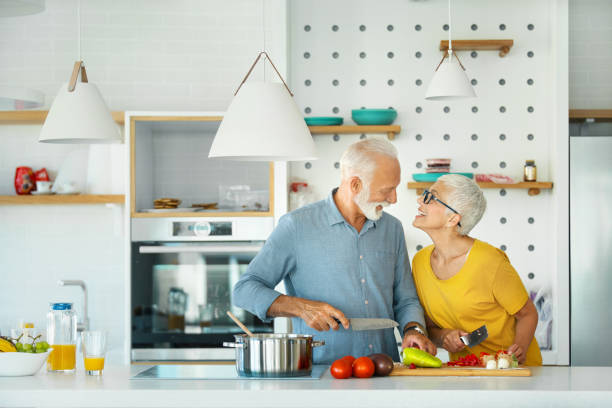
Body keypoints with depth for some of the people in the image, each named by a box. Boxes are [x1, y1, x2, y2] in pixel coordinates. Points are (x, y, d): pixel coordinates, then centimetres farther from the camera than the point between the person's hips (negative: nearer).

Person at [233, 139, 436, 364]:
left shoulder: (392, 228, 15)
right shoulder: (296, 226, -1)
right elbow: (245, 290, -1)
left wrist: (413, 329, 0)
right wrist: (302, 307, -15)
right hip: (320, 371, -4)